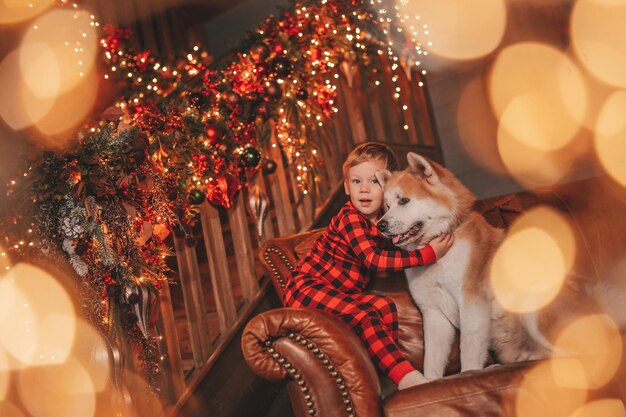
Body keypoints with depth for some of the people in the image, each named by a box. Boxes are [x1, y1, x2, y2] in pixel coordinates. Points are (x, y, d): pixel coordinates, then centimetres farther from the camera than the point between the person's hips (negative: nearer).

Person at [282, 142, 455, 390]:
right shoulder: (350, 218, -18)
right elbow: (374, 260, -29)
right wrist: (427, 254, -30)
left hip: (341, 294, 8)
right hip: (306, 287, -8)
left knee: (384, 306, -12)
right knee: (363, 316, -27)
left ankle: (385, 368, -12)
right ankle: (405, 377, -29)